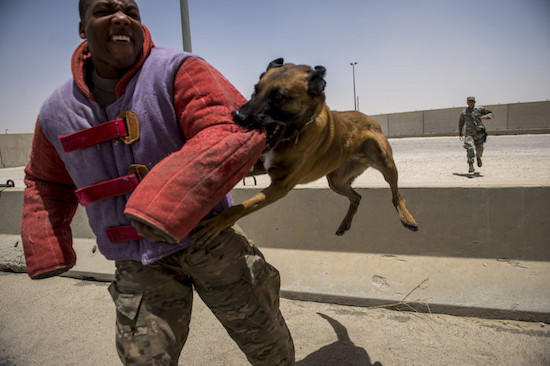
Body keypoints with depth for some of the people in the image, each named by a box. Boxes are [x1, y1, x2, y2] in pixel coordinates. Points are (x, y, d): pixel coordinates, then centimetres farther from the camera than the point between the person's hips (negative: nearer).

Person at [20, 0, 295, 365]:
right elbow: (47, 184, 21)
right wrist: (46, 251, 14)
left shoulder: (178, 72, -12)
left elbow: (234, 131, -29)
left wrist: (163, 209, -38)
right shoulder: (56, 113, 3)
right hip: (138, 264, 3)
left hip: (208, 237, -2)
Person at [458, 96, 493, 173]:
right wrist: (460, 132, 27)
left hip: (479, 133, 1)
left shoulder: (480, 110, 4)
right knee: (469, 148, -21)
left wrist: (486, 116, -9)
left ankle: (478, 158, 48)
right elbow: (461, 123, 23)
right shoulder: (464, 112, 7)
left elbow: (490, 113, 14)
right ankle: (471, 166, -22)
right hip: (469, 133, -1)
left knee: (479, 149, 11)